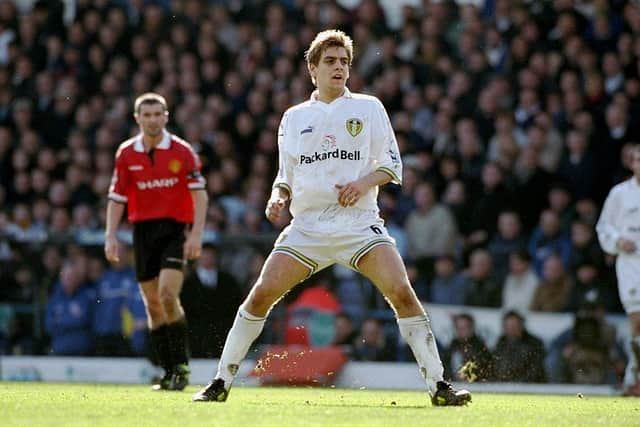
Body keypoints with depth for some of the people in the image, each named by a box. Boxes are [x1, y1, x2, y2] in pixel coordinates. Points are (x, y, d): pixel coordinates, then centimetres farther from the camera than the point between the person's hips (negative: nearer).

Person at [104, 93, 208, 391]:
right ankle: (169, 373, 11)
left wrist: (196, 233, -12)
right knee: (152, 303, 4)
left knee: (168, 294, -20)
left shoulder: (181, 151, -2)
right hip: (143, 230, 4)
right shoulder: (126, 154, 6)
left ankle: (181, 366, -10)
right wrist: (110, 235, -1)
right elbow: (116, 198, 9)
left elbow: (199, 194, -3)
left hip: (175, 229, -4)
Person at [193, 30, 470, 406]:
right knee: (261, 294, -10)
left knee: (402, 293, -20)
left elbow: (393, 164, 5)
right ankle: (221, 383, 2)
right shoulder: (294, 117, 15)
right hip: (307, 226, 2)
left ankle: (438, 386, -14)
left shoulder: (368, 108, 9)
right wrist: (278, 198, -1)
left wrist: (364, 183, -13)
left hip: (359, 222, -2)